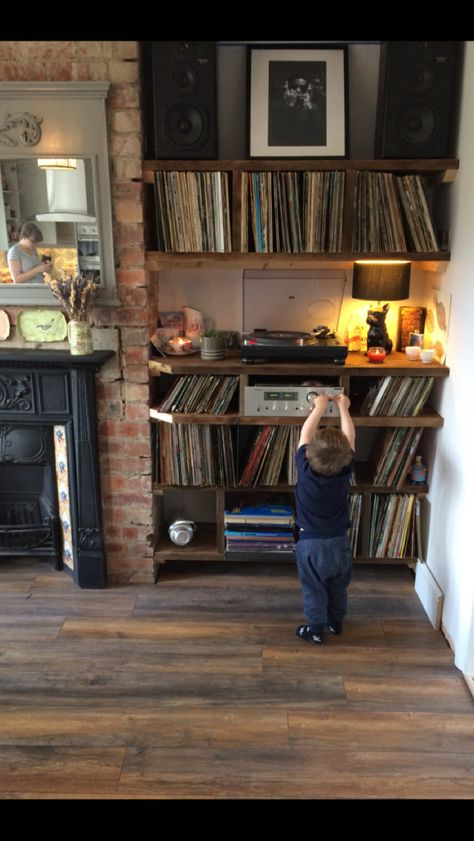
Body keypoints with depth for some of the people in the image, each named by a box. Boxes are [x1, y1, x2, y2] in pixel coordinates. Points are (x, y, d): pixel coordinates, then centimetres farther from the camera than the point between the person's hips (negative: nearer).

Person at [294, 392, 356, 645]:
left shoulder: (305, 469, -22)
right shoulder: (345, 471, -18)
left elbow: (305, 434, -8)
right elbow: (350, 438, -2)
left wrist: (319, 407, 2)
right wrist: (343, 408, 8)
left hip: (311, 544, -2)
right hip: (340, 542, 3)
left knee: (314, 590, 15)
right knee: (338, 588, 23)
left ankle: (316, 630, 29)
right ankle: (336, 622, 42)